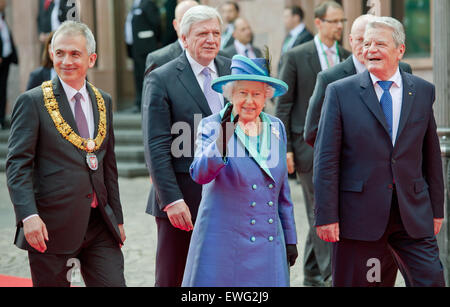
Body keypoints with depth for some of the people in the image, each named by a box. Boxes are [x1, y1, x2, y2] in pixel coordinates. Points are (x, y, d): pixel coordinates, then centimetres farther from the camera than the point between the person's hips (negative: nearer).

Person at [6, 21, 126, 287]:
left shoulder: (103, 101, 13)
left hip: (99, 223, 5)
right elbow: (17, 165, -8)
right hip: (51, 224, -4)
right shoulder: (33, 102, -3)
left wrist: (117, 218, 18)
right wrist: (28, 216, -20)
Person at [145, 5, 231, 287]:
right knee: (171, 279, 6)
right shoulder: (162, 79, -6)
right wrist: (172, 200, -17)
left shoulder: (234, 72, 7)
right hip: (182, 198, -4)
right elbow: (157, 147, -10)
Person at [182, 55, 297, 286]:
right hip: (224, 245, -4)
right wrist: (222, 138, -35)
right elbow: (200, 175, -21)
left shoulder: (276, 128, 10)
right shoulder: (211, 126, -4)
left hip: (269, 243, 4)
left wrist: (290, 238, 18)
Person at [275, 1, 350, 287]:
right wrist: (284, 148, -8)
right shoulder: (296, 57, -3)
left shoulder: (348, 58, 10)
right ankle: (331, 273, -10)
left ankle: (312, 273, 20)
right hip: (308, 142, -4)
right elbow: (284, 104, -3)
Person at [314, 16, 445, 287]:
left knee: (432, 281, -2)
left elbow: (431, 154, 13)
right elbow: (326, 160, -3)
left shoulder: (423, 91, 8)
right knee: (350, 283, 5)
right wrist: (326, 215, -9)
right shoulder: (340, 92, -1)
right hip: (359, 213, -2)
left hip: (413, 215, 2)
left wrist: (436, 209, 12)